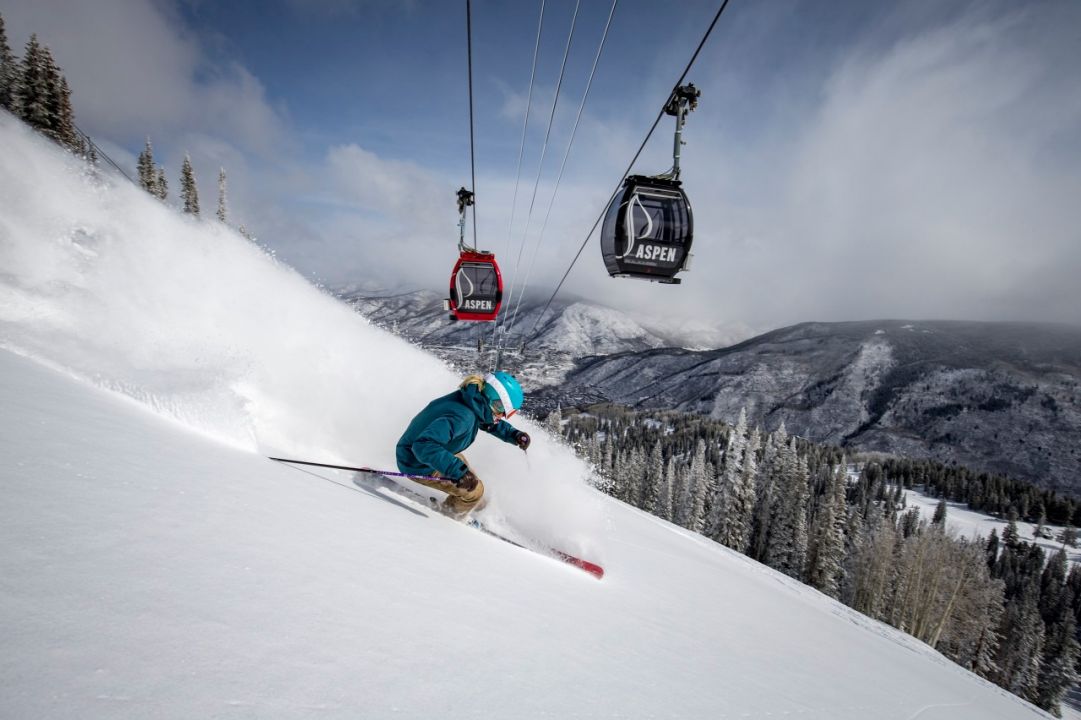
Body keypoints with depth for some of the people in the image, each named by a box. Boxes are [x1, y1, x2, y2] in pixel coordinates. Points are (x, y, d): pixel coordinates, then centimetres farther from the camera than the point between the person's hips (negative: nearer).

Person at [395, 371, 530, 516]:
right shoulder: (462, 416, -35)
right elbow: (424, 444, -44)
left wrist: (514, 435, -1)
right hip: (419, 466, -9)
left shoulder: (473, 401, -7)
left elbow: (491, 423, 14)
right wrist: (458, 470, -46)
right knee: (474, 490, -4)